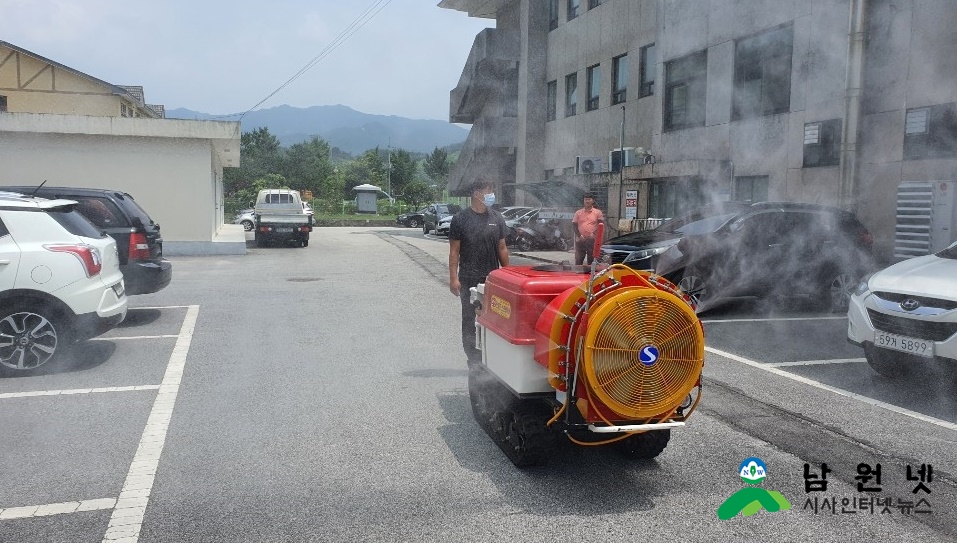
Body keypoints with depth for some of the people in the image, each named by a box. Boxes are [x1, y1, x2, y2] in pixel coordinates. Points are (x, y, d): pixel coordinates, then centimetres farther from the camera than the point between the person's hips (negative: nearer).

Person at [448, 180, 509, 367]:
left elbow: (502, 248, 11)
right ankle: (473, 357, 14)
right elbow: (454, 251, -3)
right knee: (469, 319, 5)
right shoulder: (461, 219, -2)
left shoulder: (497, 218, 7)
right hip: (469, 280, -2)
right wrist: (453, 278, -9)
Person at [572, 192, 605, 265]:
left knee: (591, 260, 5)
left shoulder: (598, 212, 5)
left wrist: (594, 234, -11)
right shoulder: (578, 212, 9)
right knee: (578, 260, 1)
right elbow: (574, 225, 6)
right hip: (580, 240, 1)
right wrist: (579, 236, -6)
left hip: (592, 240, -1)